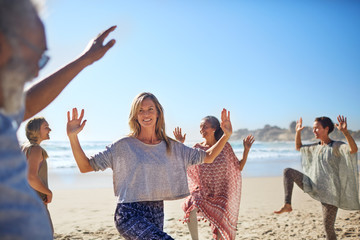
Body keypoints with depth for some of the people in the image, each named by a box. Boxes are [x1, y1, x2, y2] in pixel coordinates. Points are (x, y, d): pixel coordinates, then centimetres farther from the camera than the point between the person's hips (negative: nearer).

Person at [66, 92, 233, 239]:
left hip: (156, 214, 5)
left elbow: (208, 157, 13)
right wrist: (73, 137, -17)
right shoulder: (124, 146, -3)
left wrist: (226, 135, 1)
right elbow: (85, 166, -3)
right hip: (130, 214, -5)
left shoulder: (171, 147, 8)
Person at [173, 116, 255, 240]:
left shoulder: (225, 147, -1)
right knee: (190, 207, -32)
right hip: (203, 191, 0)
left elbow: (239, 168, 7)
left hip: (221, 193, 0)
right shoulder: (198, 148, 0)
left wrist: (246, 150, -4)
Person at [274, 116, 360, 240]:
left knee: (328, 227, -2)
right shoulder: (316, 147, 9)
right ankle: (287, 205, -6)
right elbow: (298, 147, 26)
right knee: (288, 172, -3)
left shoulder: (337, 146, -11)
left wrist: (344, 131, -43)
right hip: (314, 187, 6)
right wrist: (298, 132, 13)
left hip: (329, 192, -6)